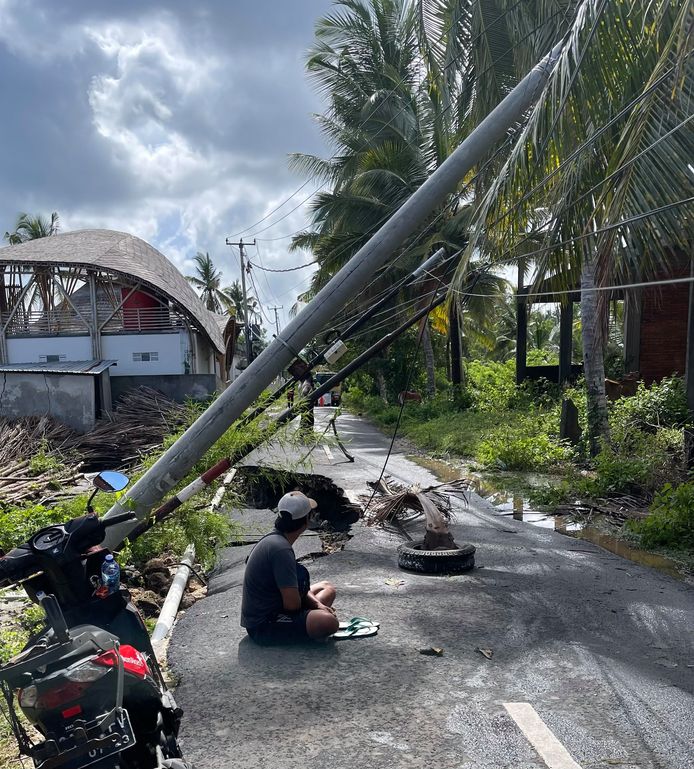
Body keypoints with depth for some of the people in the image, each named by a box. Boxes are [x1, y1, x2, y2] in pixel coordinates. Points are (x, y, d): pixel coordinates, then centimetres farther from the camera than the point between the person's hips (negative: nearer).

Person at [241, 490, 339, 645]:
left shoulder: (273, 539, 6)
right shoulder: (280, 549, -25)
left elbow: (290, 588, 15)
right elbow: (292, 603, -27)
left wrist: (318, 604, -1)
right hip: (262, 626, -10)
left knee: (327, 588, 21)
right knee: (329, 622, -31)